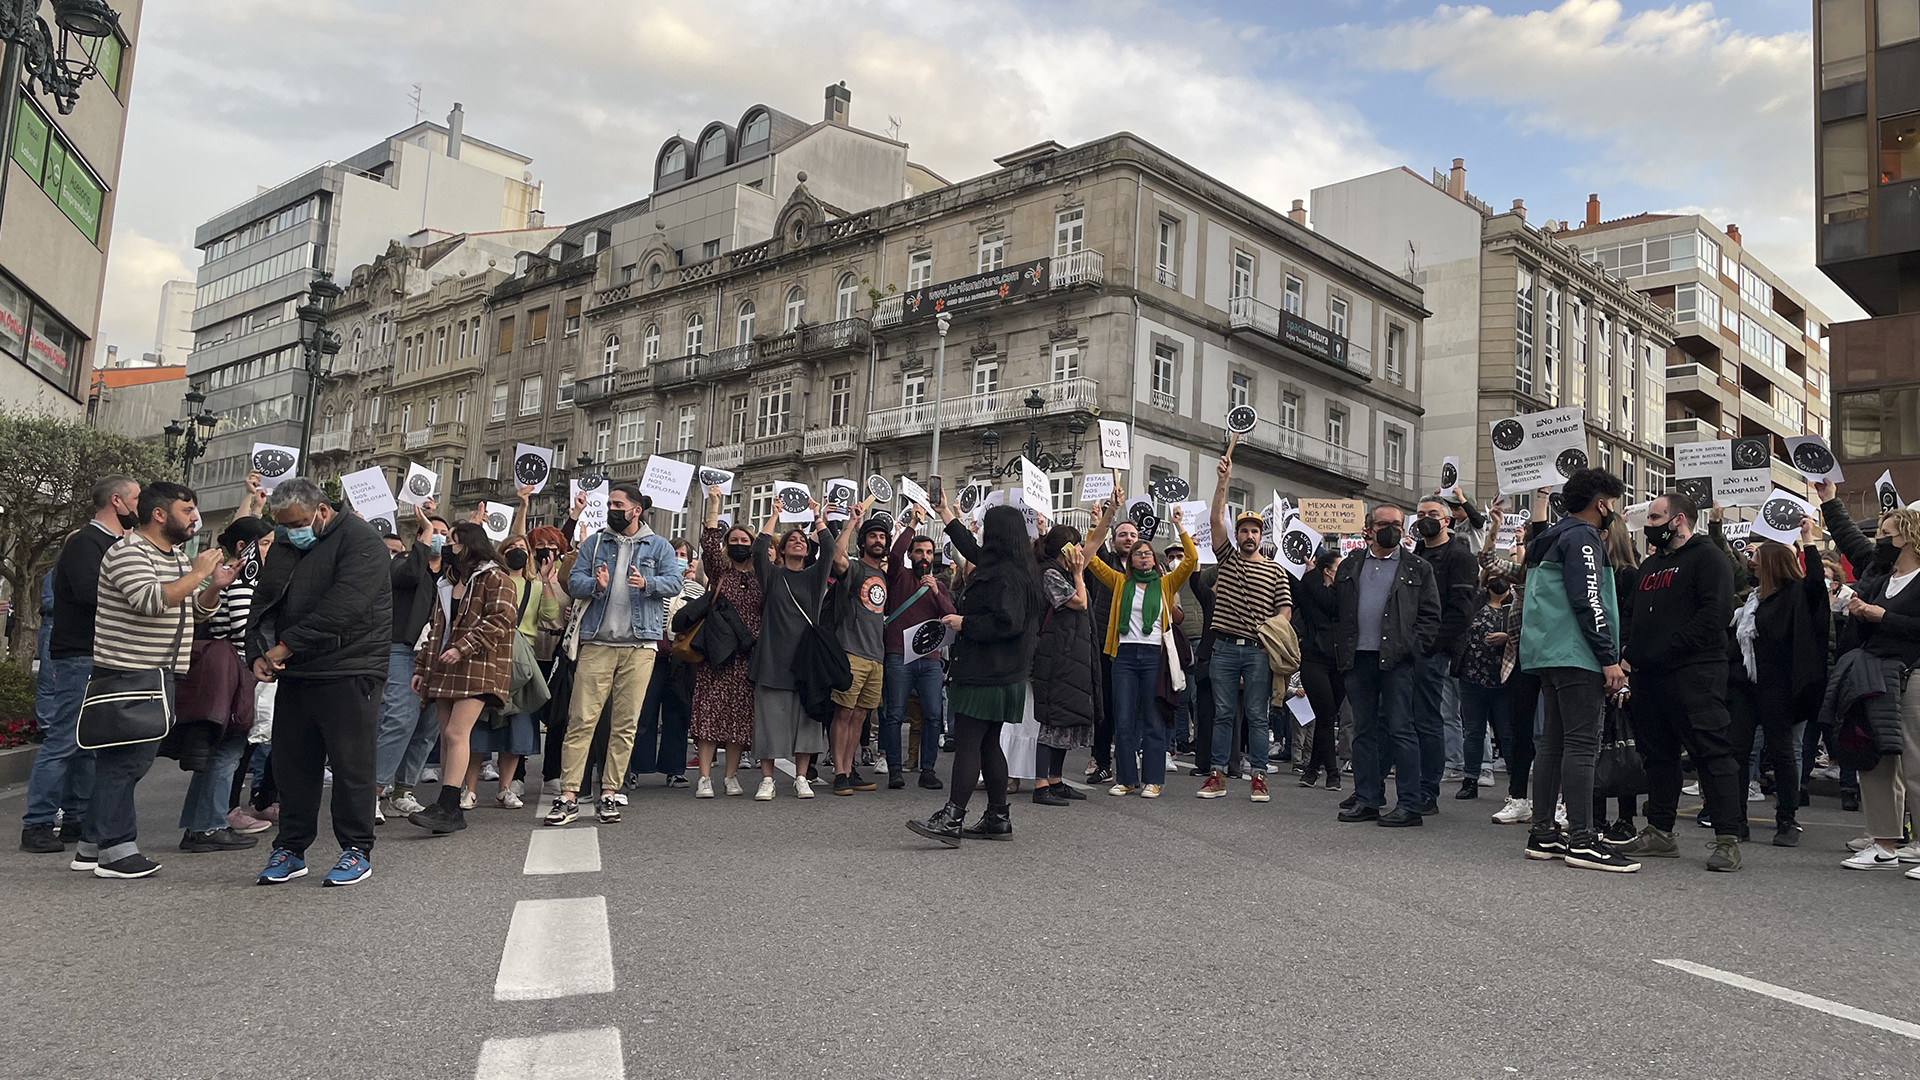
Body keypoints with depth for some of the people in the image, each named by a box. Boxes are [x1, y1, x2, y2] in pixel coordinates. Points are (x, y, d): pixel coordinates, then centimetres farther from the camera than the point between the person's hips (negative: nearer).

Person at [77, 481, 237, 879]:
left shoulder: (178, 557, 18)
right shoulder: (127, 552, -10)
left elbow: (198, 611, 21)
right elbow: (150, 601, -25)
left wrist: (215, 586, 2)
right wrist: (197, 575, -20)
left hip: (162, 674, 10)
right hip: (127, 671, -9)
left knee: (134, 758, 13)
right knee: (124, 759, -6)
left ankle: (94, 845, 21)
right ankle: (115, 850, -1)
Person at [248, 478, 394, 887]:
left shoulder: (360, 542, -10)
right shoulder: (285, 547, 15)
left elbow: (341, 607, -21)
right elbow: (264, 604, 14)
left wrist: (286, 645, -19)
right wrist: (258, 653, -4)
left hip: (348, 673, -7)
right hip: (294, 675, 7)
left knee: (351, 765, -3)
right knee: (292, 765, 11)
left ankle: (357, 851, 8)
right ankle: (291, 849, 22)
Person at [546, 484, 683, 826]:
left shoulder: (658, 546, 10)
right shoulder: (594, 543, 14)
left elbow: (674, 581, -2)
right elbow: (574, 581, 7)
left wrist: (647, 583, -21)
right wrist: (596, 585, -15)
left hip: (639, 646, 0)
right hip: (597, 643, 1)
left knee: (626, 722, 2)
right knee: (581, 719, -5)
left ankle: (610, 793, 10)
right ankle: (569, 795, -3)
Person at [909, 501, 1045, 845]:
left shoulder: (1005, 575, -17)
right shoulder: (1018, 570, 15)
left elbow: (1006, 623, -27)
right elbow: (972, 549, 32)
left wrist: (964, 623, -15)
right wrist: (946, 514, 40)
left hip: (987, 676, -10)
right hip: (1001, 674, 10)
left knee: (966, 743, -11)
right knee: (988, 745, 14)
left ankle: (951, 819, -12)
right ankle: (998, 818, 19)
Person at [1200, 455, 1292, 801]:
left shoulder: (1275, 570, 9)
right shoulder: (1227, 557, 11)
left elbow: (1285, 609, 6)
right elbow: (1217, 518, 0)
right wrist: (1224, 481, -9)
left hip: (1259, 651, -1)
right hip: (1224, 648, 1)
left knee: (1257, 716, 2)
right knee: (1223, 713, 5)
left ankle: (1257, 777, 8)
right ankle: (1218, 775, 9)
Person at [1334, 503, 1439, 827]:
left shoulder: (1418, 569, 8)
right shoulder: (1349, 568, 15)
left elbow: (1430, 617, 3)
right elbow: (1335, 611, 13)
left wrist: (1409, 648, -9)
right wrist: (1340, 652, 2)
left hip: (1396, 660, -3)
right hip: (1357, 658, 3)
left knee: (1400, 729, -4)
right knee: (1364, 730, 8)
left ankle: (1409, 804, 0)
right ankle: (1367, 798, 15)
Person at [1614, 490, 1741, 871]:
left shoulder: (1707, 558, -3)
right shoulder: (1651, 564, 23)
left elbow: (1717, 611, -16)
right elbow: (1635, 615, 26)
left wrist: (1672, 647, -19)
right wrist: (1633, 653, 9)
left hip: (1694, 674, -8)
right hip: (1650, 675, 8)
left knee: (1712, 752, -7)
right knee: (1657, 753, 11)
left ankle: (1728, 839, -4)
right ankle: (1660, 832, 18)